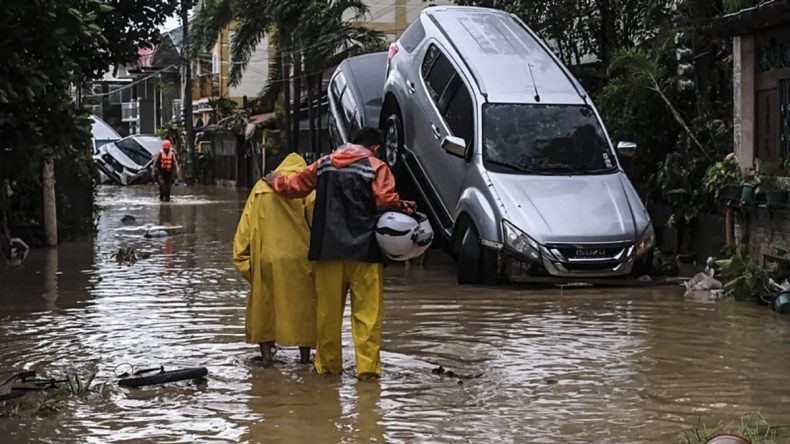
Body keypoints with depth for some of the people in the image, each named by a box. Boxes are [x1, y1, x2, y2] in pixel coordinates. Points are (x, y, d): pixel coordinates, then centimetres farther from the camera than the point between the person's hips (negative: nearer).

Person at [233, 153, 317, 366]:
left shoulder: (261, 187, 12)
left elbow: (246, 225, 8)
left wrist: (243, 258, 11)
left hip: (266, 258, 2)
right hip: (299, 259, -2)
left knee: (265, 303, 12)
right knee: (302, 304, 8)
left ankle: (266, 354, 9)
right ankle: (305, 354, 10)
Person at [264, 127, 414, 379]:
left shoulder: (324, 165, 11)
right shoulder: (376, 168, -3)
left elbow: (296, 186, 20)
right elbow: (386, 199, -16)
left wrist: (277, 181, 38)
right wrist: (405, 207, 1)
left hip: (328, 248, 4)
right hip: (363, 250, -4)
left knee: (329, 310, 10)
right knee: (367, 311, -2)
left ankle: (328, 364, 17)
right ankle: (368, 366, -6)